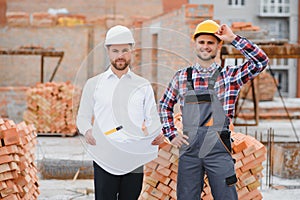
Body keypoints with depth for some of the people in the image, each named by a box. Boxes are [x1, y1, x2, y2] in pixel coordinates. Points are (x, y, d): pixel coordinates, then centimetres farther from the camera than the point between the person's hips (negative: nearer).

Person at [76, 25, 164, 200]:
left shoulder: (143, 86, 13)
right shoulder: (94, 84, 11)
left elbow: (152, 118, 10)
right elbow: (83, 116, 11)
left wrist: (157, 134, -12)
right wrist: (87, 130, -12)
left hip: (134, 159, 1)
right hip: (104, 158, -1)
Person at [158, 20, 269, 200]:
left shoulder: (230, 76, 4)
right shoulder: (182, 77, 12)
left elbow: (261, 61, -8)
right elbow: (165, 105, 24)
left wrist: (233, 38, -9)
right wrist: (171, 134, 12)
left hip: (218, 150, -2)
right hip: (189, 149, 2)